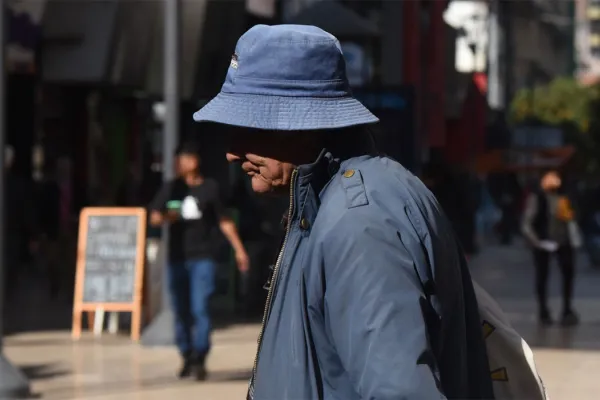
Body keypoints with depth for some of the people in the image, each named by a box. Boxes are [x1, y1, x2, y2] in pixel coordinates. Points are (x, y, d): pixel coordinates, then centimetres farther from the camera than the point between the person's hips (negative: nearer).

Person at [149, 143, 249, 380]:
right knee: (181, 311, 6)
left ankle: (200, 360, -11)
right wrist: (167, 217, -15)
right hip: (176, 258, 3)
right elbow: (154, 218, 7)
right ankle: (187, 357, 17)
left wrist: (239, 249, 9)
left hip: (202, 258, -3)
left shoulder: (210, 188, 4)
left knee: (200, 309, -12)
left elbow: (224, 221, 11)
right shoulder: (171, 188, 8)